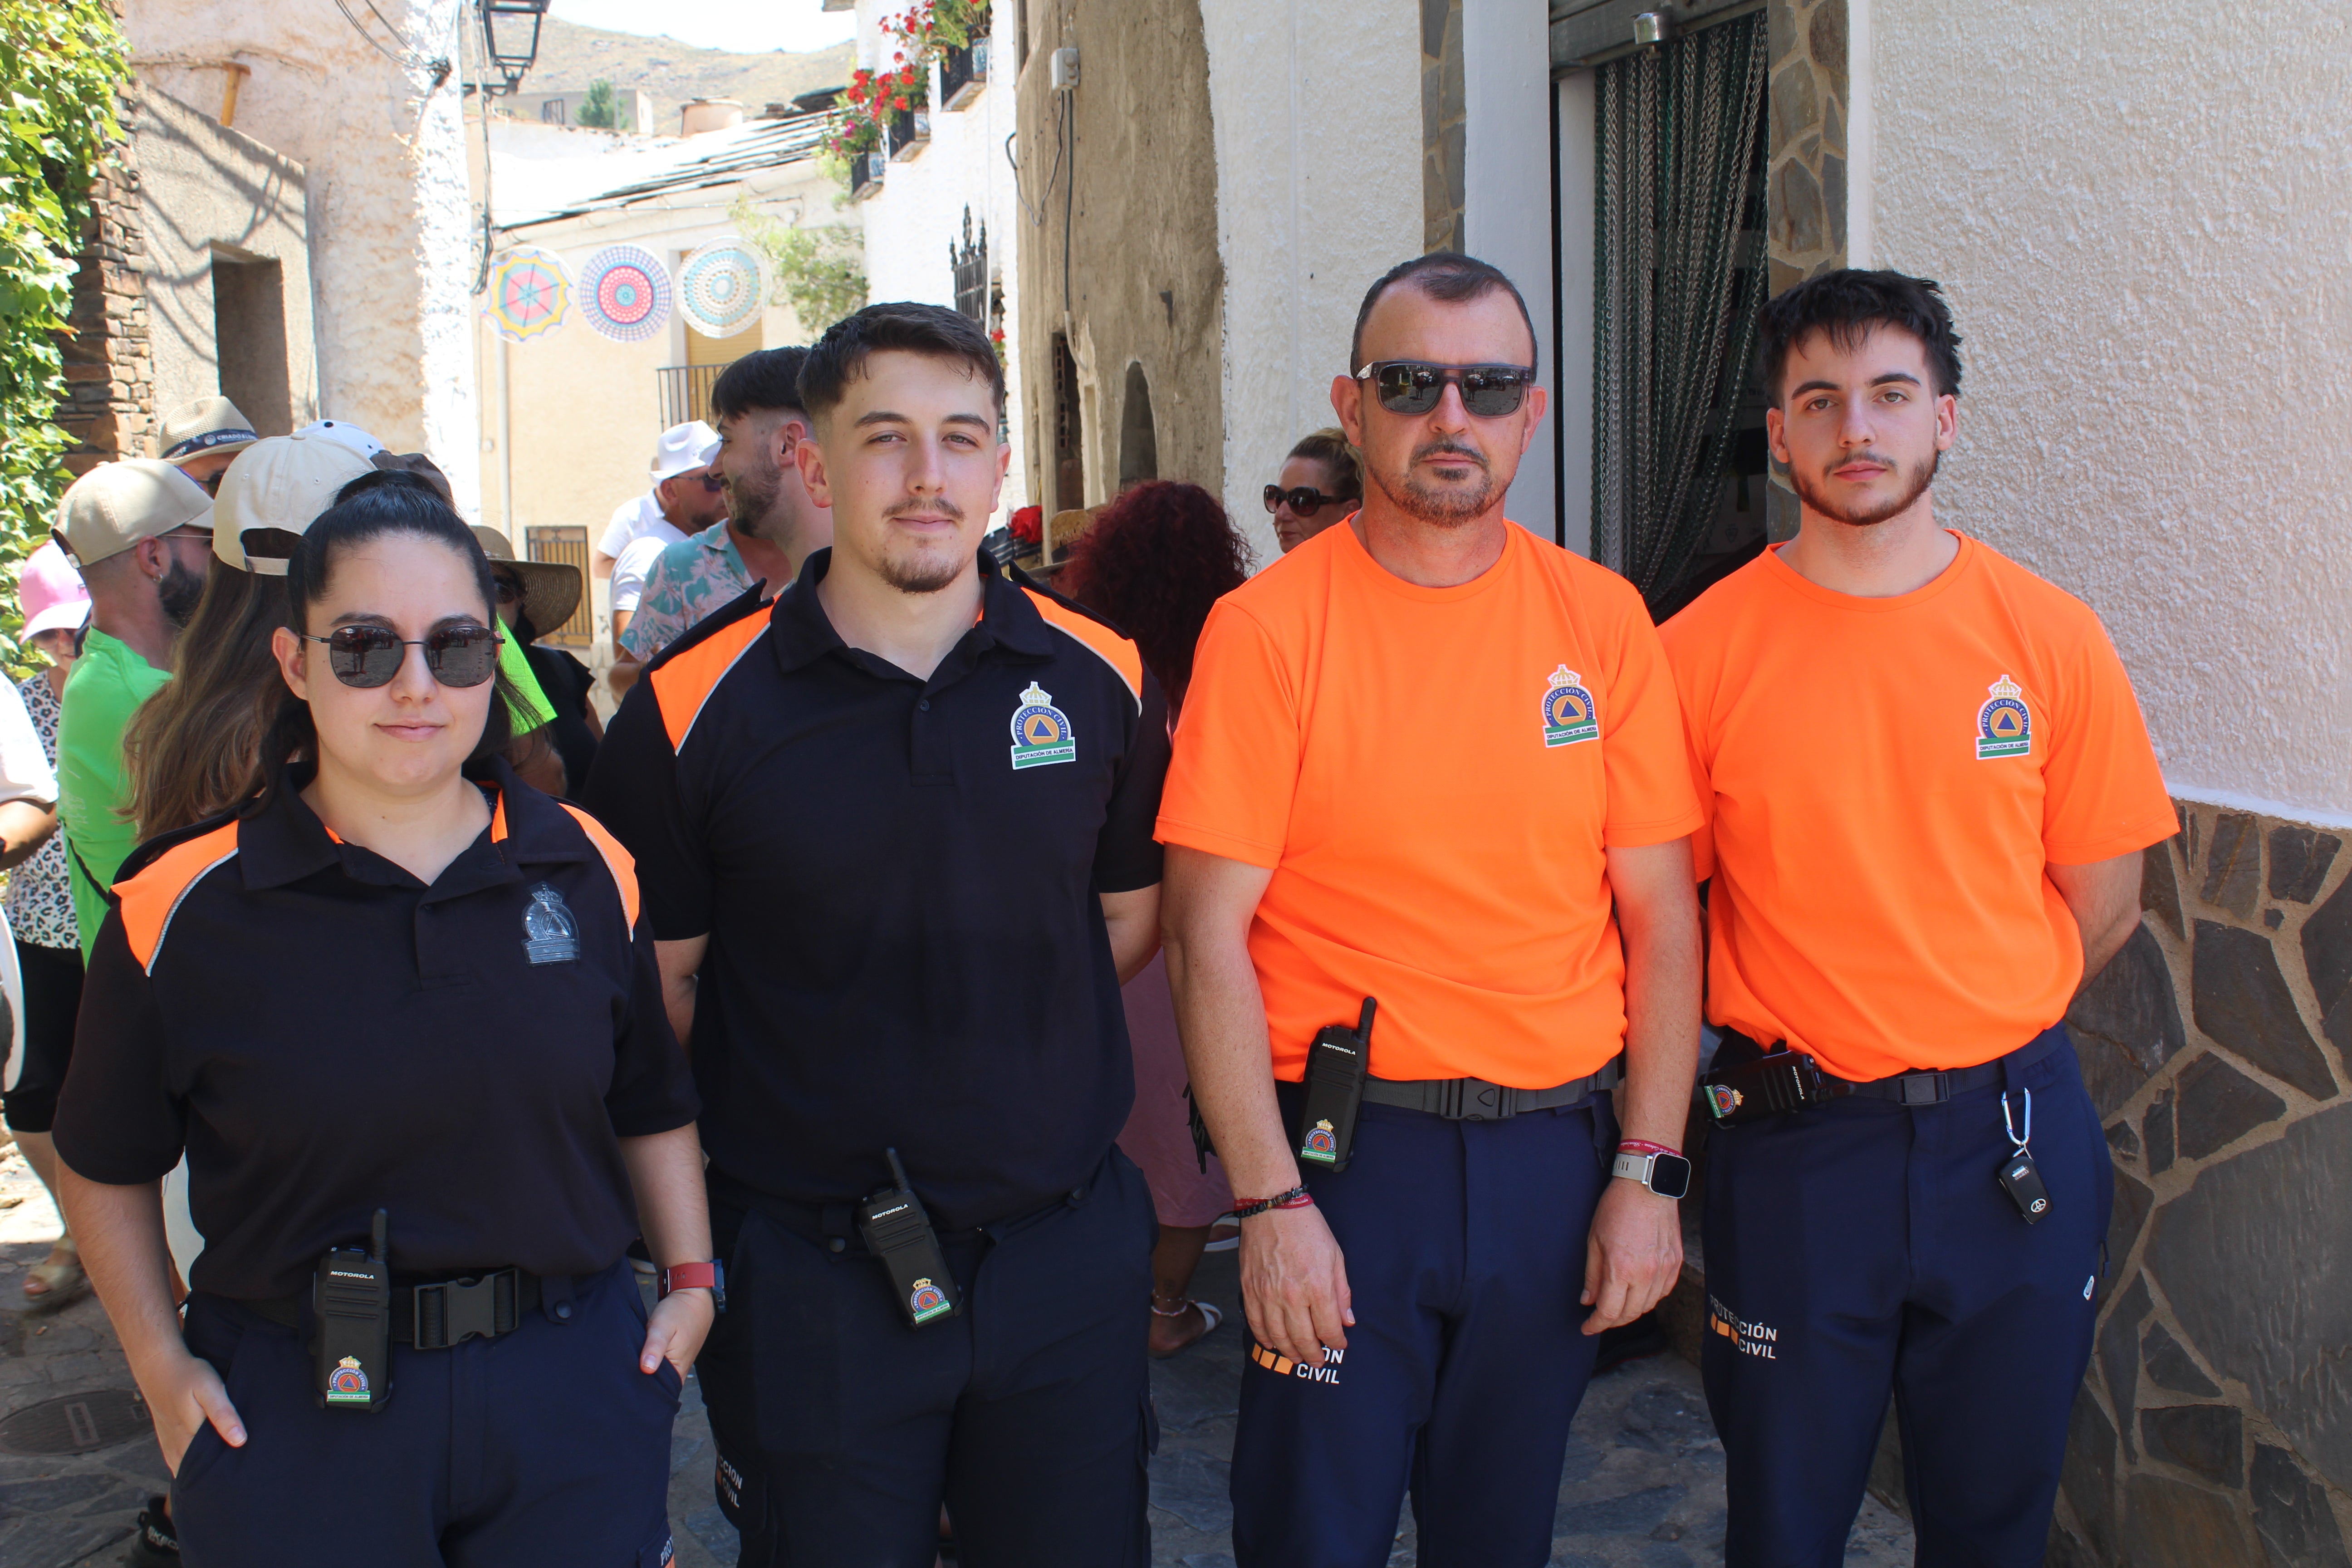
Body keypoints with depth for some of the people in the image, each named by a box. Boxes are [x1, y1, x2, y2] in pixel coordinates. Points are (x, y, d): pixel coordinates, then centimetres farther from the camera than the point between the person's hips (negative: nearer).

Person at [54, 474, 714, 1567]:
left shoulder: (585, 869, -2)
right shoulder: (185, 906, -9)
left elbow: (649, 1105, 11)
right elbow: (105, 1161, 4)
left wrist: (690, 1280, 5)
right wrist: (161, 1364, 0)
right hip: (291, 1418, -2)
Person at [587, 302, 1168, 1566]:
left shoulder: (1099, 679, -2)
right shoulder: (695, 706, -9)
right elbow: (654, 990, -3)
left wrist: (1001, 1043, 6)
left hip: (1065, 1254, 2)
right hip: (811, 1269, -2)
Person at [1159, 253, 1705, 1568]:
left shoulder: (1602, 618, 3)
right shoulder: (1269, 628, -7)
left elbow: (1662, 915, 4)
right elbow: (1210, 940, -9)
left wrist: (1649, 1170, -1)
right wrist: (1270, 1202, -13)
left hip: (1560, 1156, 3)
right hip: (1347, 1152, -3)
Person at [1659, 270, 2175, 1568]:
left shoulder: (2051, 637, -2)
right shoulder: (1703, 650, -7)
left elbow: (2101, 905, 6)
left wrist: (1970, 1026, 6)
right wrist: (1798, 1036, 1)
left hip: (2012, 1136, 2)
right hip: (1793, 1146, -1)